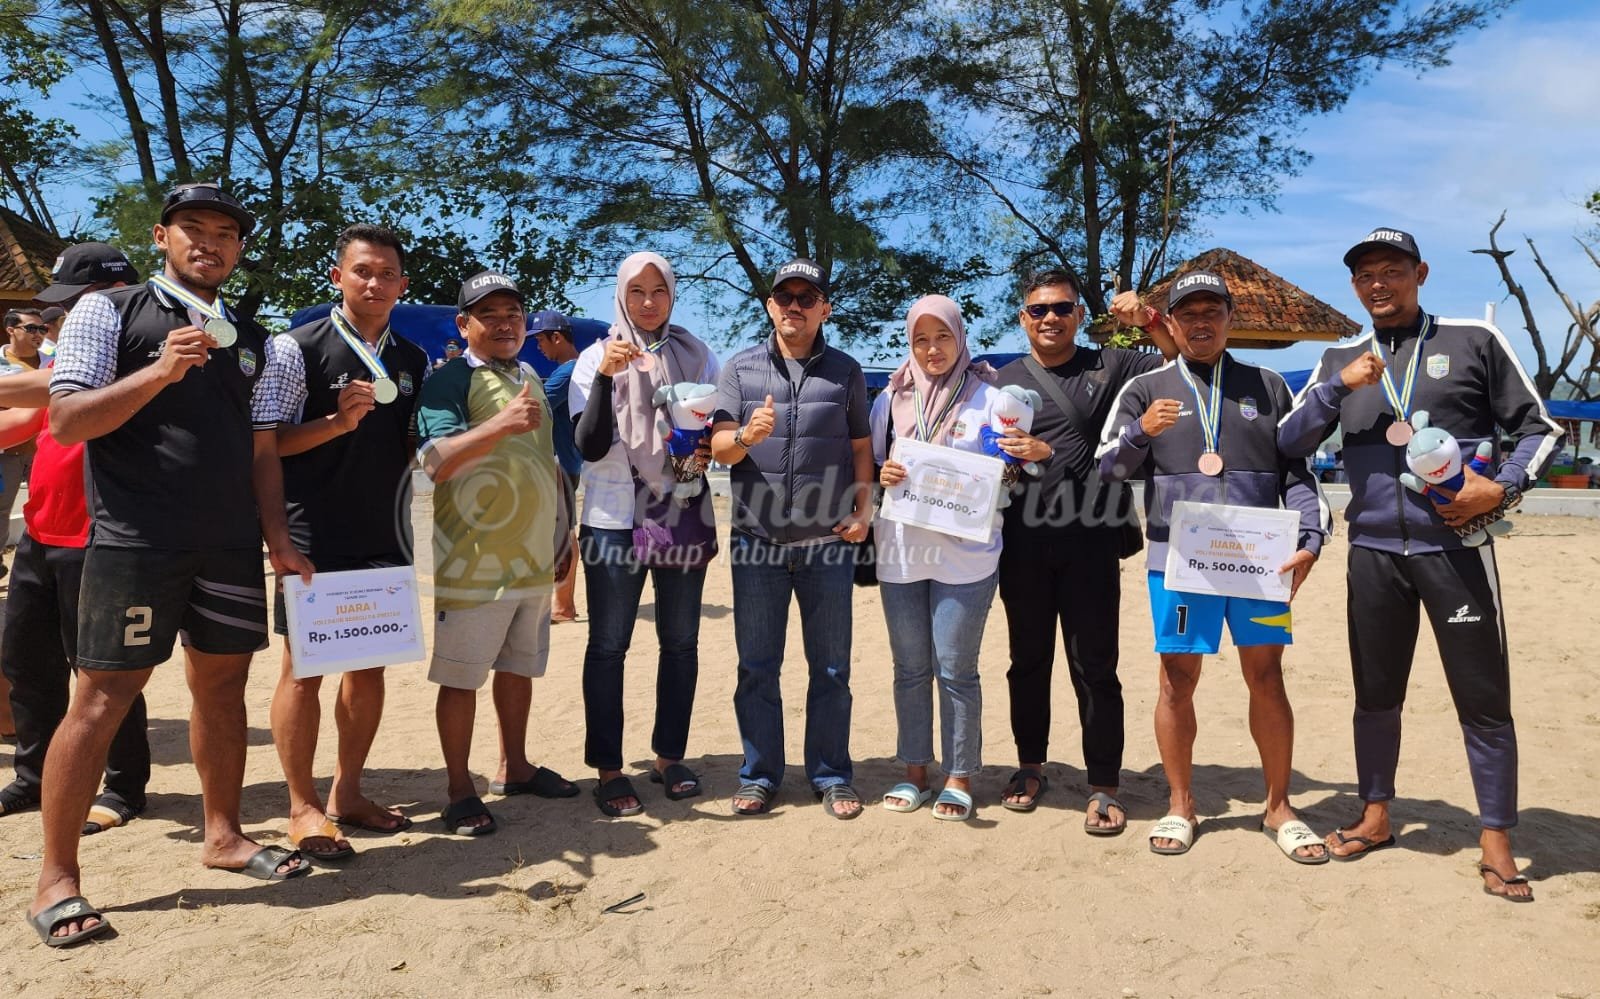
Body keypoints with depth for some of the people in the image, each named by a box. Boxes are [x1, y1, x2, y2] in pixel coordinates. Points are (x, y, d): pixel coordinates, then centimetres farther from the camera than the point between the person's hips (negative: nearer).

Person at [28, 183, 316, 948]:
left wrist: (276, 539, 6)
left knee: (222, 684, 11)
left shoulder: (254, 342, 15)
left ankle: (222, 835, 27)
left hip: (231, 545, 5)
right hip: (134, 541, -4)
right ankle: (56, 878, 10)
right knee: (104, 697, -2)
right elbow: (67, 421, -7)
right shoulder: (109, 312, 1)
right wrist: (159, 373, -20)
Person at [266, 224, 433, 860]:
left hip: (386, 535, 6)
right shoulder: (298, 348, -4)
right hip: (316, 538, -5)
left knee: (370, 664, 11)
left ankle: (347, 794, 24)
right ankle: (303, 807, 13)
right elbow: (268, 442, -8)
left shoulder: (414, 361, 12)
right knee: (304, 667, 0)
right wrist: (338, 420, -21)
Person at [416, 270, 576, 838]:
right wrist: (498, 425, -36)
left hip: (533, 559, 7)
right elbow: (434, 461, -23)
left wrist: (562, 534, 21)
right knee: (461, 676, 2)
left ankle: (514, 769, 31)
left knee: (519, 666, 17)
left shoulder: (532, 380, 13)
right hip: (472, 563, -7)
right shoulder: (450, 381, -9)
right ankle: (460, 791, 14)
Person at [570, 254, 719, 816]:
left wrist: (708, 452, -10)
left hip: (684, 517, 3)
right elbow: (590, 447, -9)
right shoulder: (595, 358, 0)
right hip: (615, 520, -2)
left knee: (680, 640, 7)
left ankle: (670, 757, 21)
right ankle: (608, 770, 10)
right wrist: (604, 377, -22)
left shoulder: (698, 357, 7)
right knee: (608, 645, 0)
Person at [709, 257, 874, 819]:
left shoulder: (845, 371, 8)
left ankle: (831, 776, 20)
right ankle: (758, 775, 19)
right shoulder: (741, 368, 6)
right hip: (757, 541, 0)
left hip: (828, 543, 0)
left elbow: (861, 449, 10)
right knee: (757, 666, 7)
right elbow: (718, 447, -2)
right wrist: (747, 435, -23)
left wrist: (864, 510, -4)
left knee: (831, 667, 7)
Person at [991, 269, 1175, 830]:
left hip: (1090, 543, -2)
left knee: (1094, 666, 2)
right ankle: (1030, 767, 28)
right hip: (1024, 545, 2)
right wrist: (1026, 454, -10)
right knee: (1028, 661, 12)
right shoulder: (1004, 382, 10)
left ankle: (1104, 787, 13)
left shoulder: (1111, 368, 6)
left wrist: (1156, 329, -8)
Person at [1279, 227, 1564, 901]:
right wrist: (1338, 387, -11)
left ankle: (1496, 842, 16)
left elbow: (1540, 429, 4)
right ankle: (1375, 816, 28)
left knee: (1483, 698, 2)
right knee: (1375, 694, 12)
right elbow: (1290, 443, 2)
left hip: (1455, 546, -3)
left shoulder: (1473, 342, 3)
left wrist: (1504, 488, -13)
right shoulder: (1340, 362, 11)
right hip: (1373, 552, 3)